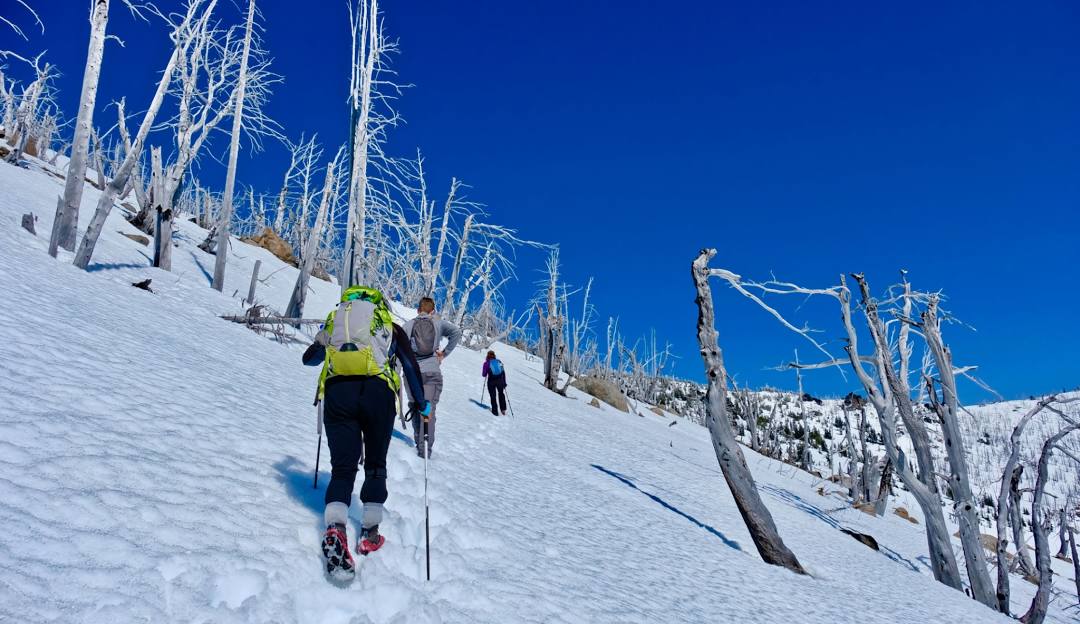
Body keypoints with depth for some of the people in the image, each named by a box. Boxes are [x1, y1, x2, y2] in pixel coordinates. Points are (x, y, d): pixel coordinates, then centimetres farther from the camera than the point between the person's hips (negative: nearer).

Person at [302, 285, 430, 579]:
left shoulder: (333, 319, 28)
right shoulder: (390, 326, 22)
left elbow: (309, 358, 34)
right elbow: (411, 366, 13)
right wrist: (420, 403, 22)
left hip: (337, 392, 1)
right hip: (377, 391, -1)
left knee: (342, 468, 3)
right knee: (375, 465, 17)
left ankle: (335, 531, -21)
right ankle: (370, 534, 12)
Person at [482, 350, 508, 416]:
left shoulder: (487, 363, -5)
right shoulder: (499, 361, 4)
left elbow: (484, 375, -1)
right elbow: (503, 372, 5)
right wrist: (504, 382, 13)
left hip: (491, 381, -3)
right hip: (500, 380, 3)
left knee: (493, 396, 13)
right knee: (501, 394, 24)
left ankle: (495, 411, 15)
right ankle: (503, 409, 21)